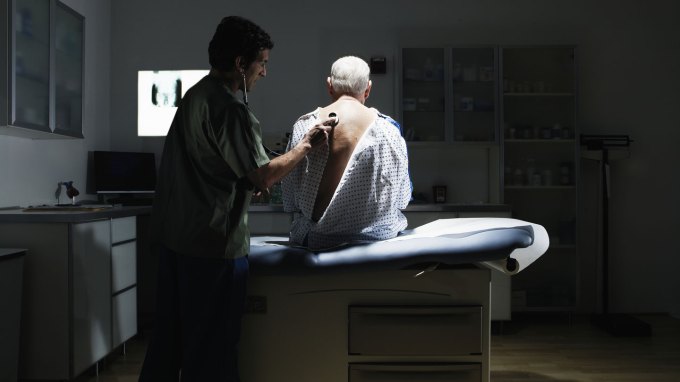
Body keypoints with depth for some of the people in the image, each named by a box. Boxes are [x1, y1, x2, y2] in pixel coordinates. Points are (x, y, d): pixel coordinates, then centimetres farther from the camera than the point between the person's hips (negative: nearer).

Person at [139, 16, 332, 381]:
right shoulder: (229, 107, -17)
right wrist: (306, 144, -6)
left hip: (175, 235, 9)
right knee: (212, 344, 3)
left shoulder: (194, 95, 12)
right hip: (213, 242, -9)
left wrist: (250, 180, 15)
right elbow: (262, 176, -18)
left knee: (169, 334, 18)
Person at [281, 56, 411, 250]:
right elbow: (401, 199, 2)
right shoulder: (388, 128, -6)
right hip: (377, 234, 0)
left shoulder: (304, 126, -7)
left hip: (319, 239, 1)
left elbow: (289, 200, -1)